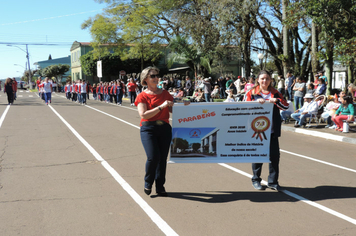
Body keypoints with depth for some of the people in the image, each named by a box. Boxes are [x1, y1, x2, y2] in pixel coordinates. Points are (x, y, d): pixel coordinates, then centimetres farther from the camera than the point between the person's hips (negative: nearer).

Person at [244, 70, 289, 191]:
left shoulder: (275, 93, 12)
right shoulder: (252, 92, 5)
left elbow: (286, 106, 5)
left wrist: (276, 100, -12)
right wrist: (256, 102, -17)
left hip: (272, 128, 2)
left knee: (274, 155, 1)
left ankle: (273, 182, 13)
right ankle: (256, 180, 21)